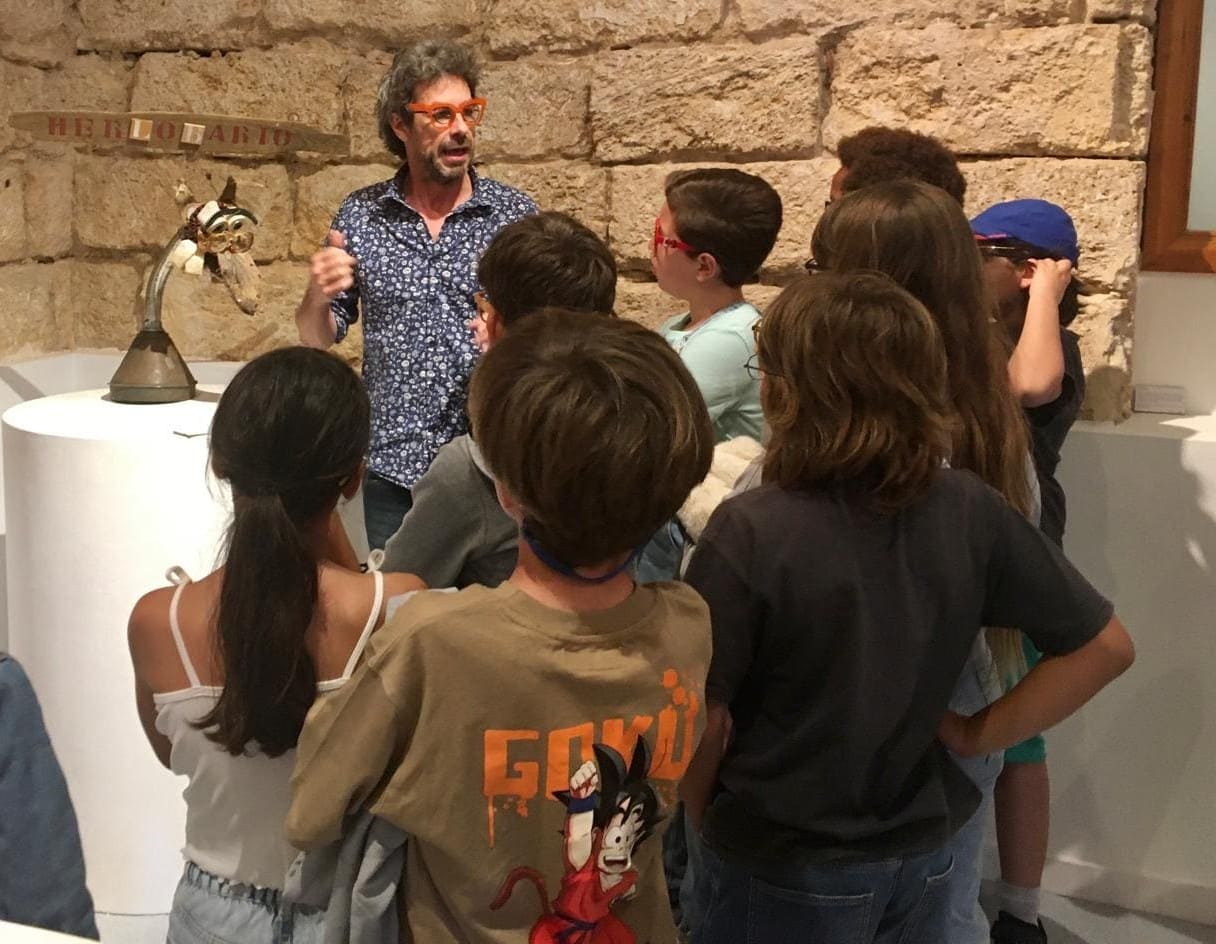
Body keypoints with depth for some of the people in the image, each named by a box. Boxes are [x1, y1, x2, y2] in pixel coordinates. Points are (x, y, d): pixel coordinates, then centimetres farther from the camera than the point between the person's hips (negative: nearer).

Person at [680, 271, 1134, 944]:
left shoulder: (750, 532, -24)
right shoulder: (971, 511, -11)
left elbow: (705, 718, -18)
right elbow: (1104, 645, -4)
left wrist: (703, 822, 1)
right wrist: (978, 734, 1)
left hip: (782, 875, -4)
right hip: (920, 860, 4)